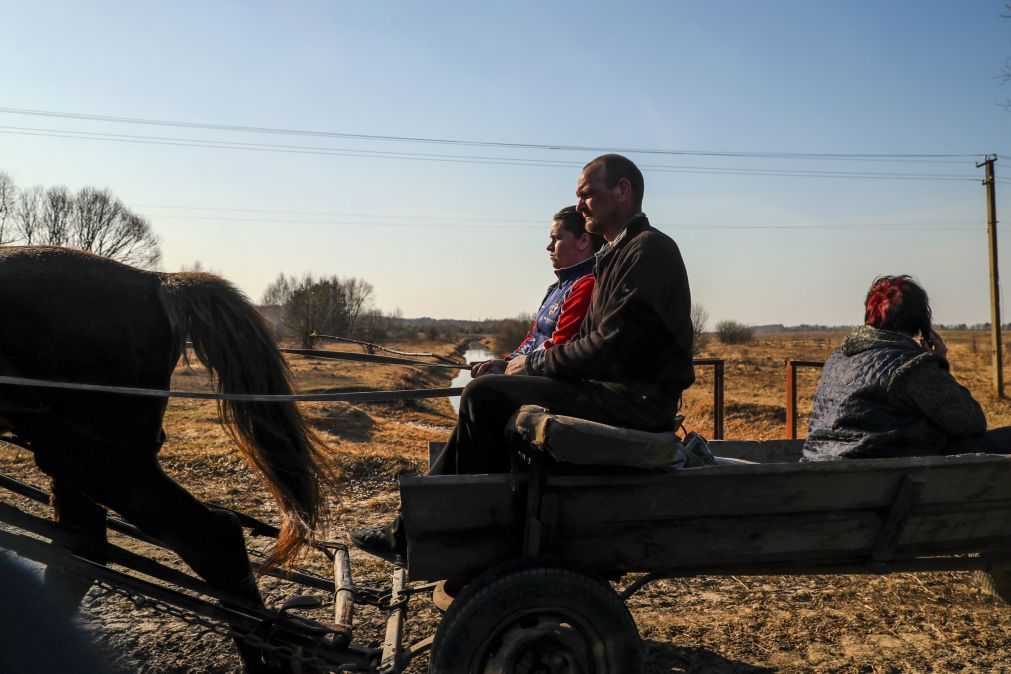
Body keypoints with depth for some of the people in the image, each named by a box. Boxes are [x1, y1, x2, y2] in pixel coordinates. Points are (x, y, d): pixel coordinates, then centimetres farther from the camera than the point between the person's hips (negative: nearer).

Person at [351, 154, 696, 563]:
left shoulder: (649, 249, -11)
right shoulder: (619, 253, 20)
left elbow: (614, 345, -20)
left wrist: (536, 364, -10)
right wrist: (535, 363, 3)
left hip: (637, 398, -10)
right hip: (616, 388, 10)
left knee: (484, 395, -17)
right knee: (486, 396, 6)